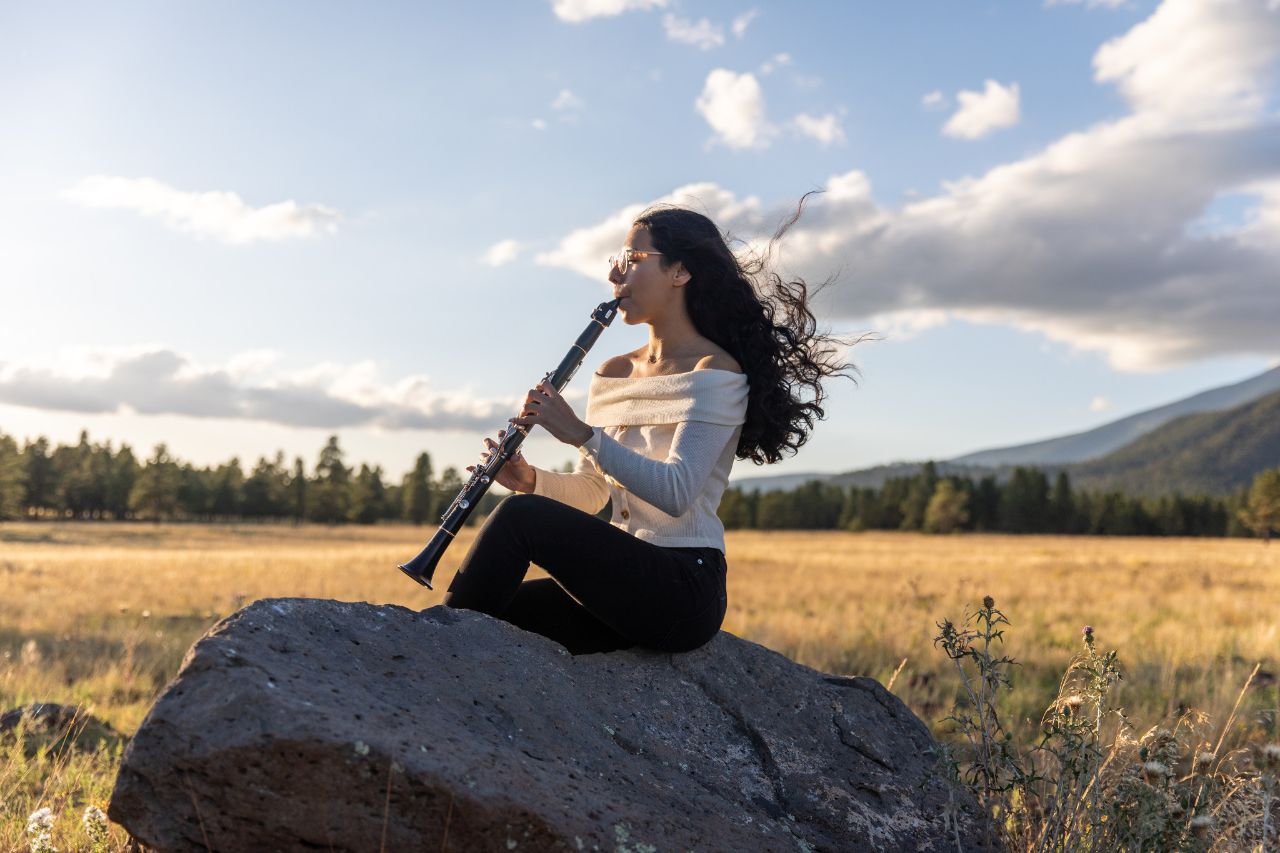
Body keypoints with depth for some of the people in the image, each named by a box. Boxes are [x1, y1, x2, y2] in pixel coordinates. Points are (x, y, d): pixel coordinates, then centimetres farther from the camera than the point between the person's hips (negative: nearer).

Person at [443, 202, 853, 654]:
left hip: (684, 588, -7)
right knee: (495, 613, -15)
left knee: (519, 515, -23)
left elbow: (676, 493, -21)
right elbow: (590, 494, 18)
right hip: (623, 578, 7)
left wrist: (582, 434, -26)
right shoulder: (612, 374, 14)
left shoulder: (715, 372, -8)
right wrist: (530, 479, -2)